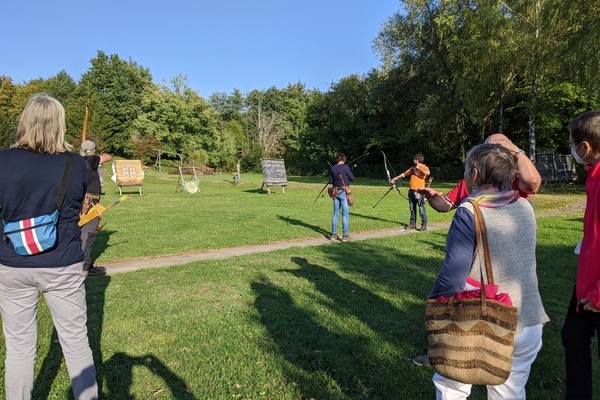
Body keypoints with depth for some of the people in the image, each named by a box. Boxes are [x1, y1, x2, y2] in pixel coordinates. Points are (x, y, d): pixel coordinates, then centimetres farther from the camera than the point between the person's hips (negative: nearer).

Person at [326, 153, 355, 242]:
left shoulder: (333, 168, 4)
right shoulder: (345, 167, -9)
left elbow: (330, 181, 7)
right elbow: (352, 178, -4)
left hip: (336, 192, 5)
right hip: (344, 192, -5)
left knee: (336, 213, 11)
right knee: (345, 214, 0)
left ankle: (333, 234, 14)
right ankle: (345, 235, 2)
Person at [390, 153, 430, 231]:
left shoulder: (424, 167, -3)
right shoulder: (413, 168, 18)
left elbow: (427, 173, -25)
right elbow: (404, 174, 25)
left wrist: (419, 168, -14)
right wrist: (396, 178, 20)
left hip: (419, 191, -7)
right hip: (411, 191, 7)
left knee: (421, 208, -6)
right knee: (412, 208, 11)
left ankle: (424, 225, -2)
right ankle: (412, 224, 18)